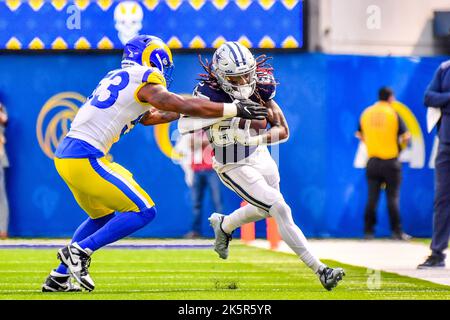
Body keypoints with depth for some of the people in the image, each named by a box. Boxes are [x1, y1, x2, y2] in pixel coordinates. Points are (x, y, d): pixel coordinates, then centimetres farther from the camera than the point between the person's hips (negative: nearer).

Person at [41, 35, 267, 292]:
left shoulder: (116, 78, 21)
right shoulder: (144, 83, -5)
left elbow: (147, 117, 31)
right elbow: (187, 107, -10)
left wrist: (183, 112, 31)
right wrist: (236, 109, -4)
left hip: (65, 155, 9)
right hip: (85, 158, -9)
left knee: (103, 216, 26)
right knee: (143, 211, -3)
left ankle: (60, 277, 23)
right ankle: (80, 251, -7)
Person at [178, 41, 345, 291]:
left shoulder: (259, 89, -13)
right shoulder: (209, 93, -25)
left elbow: (283, 130, -12)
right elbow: (184, 124, -36)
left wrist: (254, 139, -31)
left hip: (260, 157, 6)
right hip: (235, 168, -6)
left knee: (264, 210, 27)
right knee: (281, 211, -15)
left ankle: (223, 225, 56)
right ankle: (320, 271, -13)